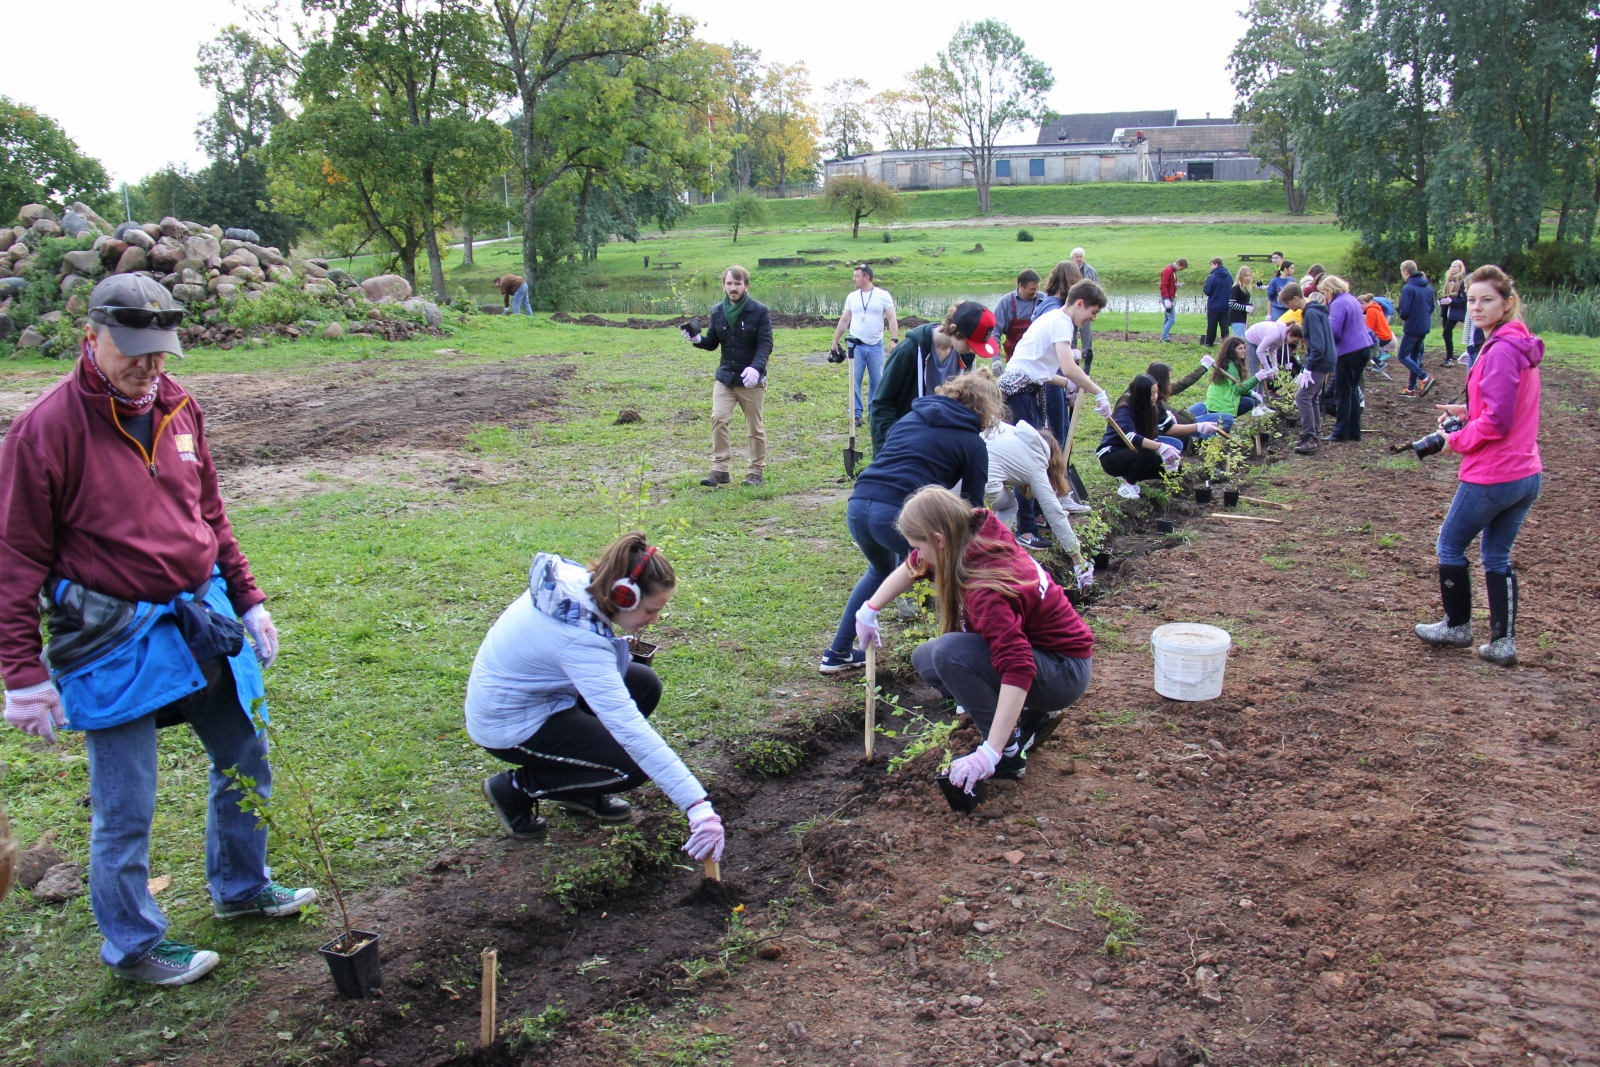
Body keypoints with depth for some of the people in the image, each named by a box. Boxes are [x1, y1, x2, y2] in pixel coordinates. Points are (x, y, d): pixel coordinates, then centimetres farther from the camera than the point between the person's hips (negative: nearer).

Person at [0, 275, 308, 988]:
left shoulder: (178, 409, 4)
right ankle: (132, 945, 25)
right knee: (125, 805, 4)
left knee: (245, 761, 18)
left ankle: (240, 887, 41)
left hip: (203, 620, 7)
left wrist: (247, 601, 13)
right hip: (113, 640, -6)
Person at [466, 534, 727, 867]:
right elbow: (628, 727, -41)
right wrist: (697, 804, -43)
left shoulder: (575, 579, -12)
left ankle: (579, 791, 12)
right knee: (636, 766, -13)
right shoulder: (579, 639, -36)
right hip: (511, 724, -9)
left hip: (534, 690, 9)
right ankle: (515, 787, 0)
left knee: (645, 685, 0)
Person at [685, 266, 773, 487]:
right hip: (725, 377, 3)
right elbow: (712, 343, 10)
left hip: (751, 379, -3)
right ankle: (720, 469, -5)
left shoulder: (759, 311, -9)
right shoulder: (717, 311, 3)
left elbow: (765, 344, -15)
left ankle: (757, 471, 18)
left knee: (755, 427, 6)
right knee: (718, 419, -11)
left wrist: (755, 368, -33)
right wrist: (698, 339, -13)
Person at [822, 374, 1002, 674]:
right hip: (899, 514, -6)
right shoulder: (972, 443, 11)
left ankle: (837, 655, 35)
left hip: (858, 505, 6)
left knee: (881, 571, 34)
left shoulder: (912, 417, 26)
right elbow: (973, 506, 11)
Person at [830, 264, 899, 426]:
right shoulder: (852, 296, 6)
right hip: (856, 345, 2)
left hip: (876, 346, -1)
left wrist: (894, 339, -16)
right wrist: (835, 342, 12)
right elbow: (844, 321, 12)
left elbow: (892, 319, -4)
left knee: (877, 381, 4)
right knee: (855, 380, -2)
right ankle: (856, 413, 3)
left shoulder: (883, 295, -2)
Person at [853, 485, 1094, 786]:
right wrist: (870, 610, 13)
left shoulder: (986, 590, -33)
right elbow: (913, 566, 10)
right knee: (924, 658, 10)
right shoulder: (980, 534, -9)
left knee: (950, 654, -30)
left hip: (1065, 673, -9)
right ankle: (1030, 715, 11)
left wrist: (991, 753, -42)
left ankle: (1010, 753, -12)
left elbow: (1018, 669, -41)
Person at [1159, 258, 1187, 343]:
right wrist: (1166, 299, -27)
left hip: (1171, 298, 10)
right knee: (1172, 319, -11)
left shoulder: (1173, 271, 12)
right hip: (1167, 298, -10)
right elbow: (1163, 286, -23)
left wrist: (1177, 285, 9)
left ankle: (1164, 337, 16)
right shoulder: (1167, 271, -17)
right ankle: (1164, 337, -8)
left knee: (1167, 319, 12)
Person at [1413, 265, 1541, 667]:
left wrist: (1457, 440, -8)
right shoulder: (1520, 344, 10)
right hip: (1527, 475, 9)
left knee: (1450, 545, 11)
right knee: (1497, 557, 16)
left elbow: (1497, 421, -22)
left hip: (1491, 476, -9)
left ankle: (1457, 627, 25)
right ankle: (1503, 641, 17)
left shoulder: (1501, 350, -20)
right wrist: (1467, 411, 8)